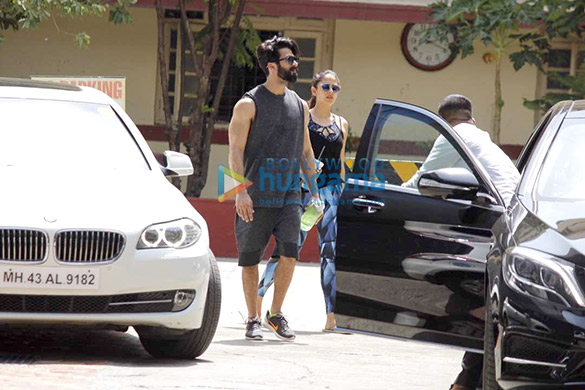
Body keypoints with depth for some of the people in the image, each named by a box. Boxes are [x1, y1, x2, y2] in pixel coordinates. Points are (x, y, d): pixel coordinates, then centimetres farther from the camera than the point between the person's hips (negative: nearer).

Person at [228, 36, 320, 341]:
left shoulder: (299, 106, 14)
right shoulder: (249, 104, -3)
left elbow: (305, 150, 22)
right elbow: (235, 150, -7)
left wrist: (314, 190, 16)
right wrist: (241, 191, -17)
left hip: (289, 194, 4)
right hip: (255, 195, -4)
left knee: (290, 253, -9)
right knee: (250, 258, 1)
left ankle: (276, 314, 6)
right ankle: (253, 320, 11)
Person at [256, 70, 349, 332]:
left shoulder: (341, 124, 14)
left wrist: (343, 195, 18)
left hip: (332, 192, 4)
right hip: (304, 190, -4)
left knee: (331, 251, -3)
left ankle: (332, 315, -6)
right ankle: (259, 294, 10)